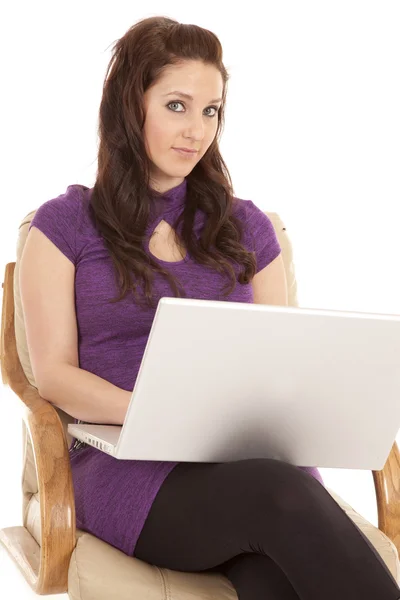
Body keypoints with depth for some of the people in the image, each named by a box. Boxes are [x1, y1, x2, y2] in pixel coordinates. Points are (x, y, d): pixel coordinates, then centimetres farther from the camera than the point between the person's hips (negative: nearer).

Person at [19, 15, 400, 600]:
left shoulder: (246, 227, 20)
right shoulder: (64, 226, 11)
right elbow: (54, 372, 3)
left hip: (252, 456, 2)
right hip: (129, 463, -2)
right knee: (279, 494, -37)